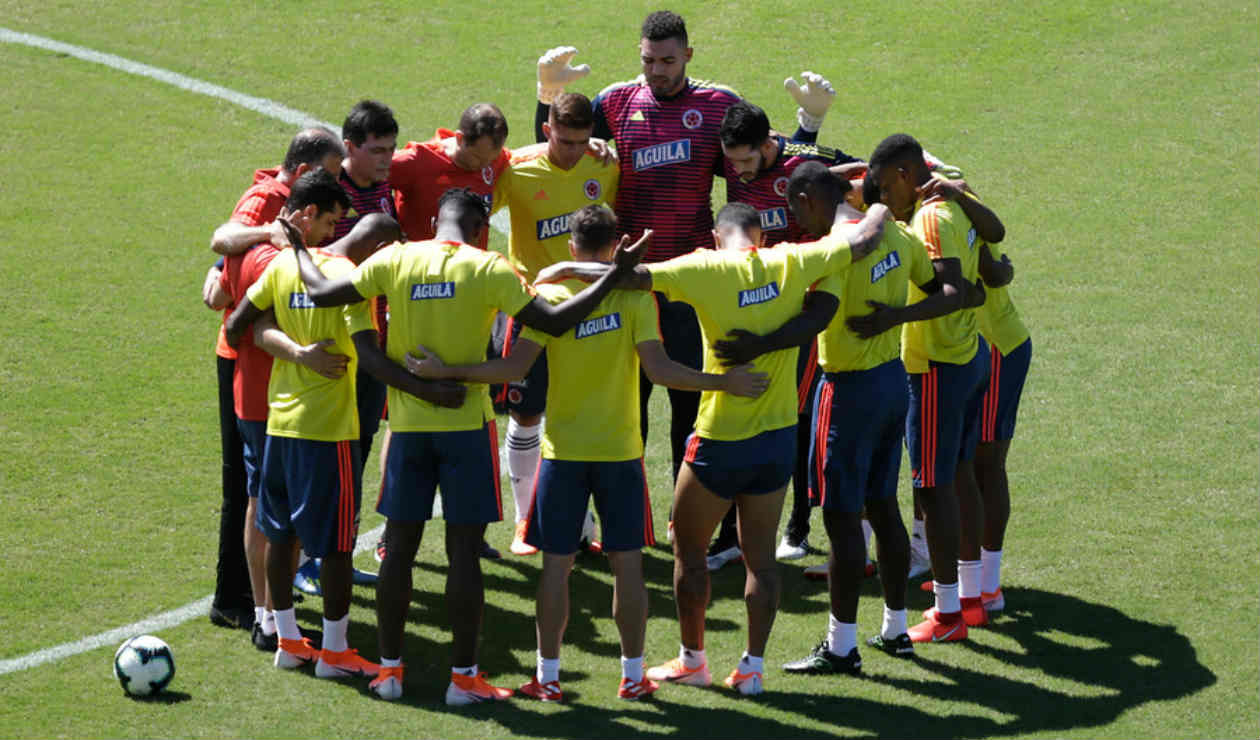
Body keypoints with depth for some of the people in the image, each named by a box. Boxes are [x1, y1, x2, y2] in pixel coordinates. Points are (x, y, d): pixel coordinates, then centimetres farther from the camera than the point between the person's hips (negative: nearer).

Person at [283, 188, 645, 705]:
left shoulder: (395, 261, -1)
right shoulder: (488, 269, -9)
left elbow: (322, 293, 0)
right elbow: (553, 322, -13)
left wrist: (300, 252, 20)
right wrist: (615, 276, -5)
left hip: (408, 425, 3)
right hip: (467, 425, -3)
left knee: (399, 546, 10)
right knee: (463, 551, 2)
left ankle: (389, 670, 14)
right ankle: (463, 676, 4)